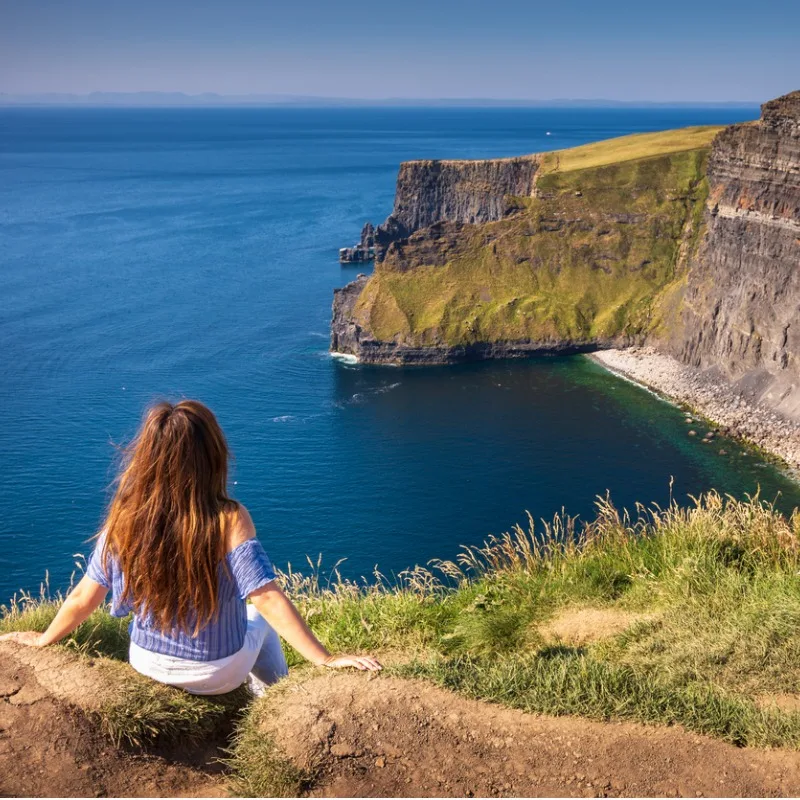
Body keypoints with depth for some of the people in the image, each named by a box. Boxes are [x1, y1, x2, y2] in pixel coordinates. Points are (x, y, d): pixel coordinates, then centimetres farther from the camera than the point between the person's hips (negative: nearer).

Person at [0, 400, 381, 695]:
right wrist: (326, 660, -19)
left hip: (148, 665, 3)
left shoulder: (124, 518, -18)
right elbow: (268, 600, -28)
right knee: (259, 619, 30)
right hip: (217, 674, -3)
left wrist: (43, 640, 11)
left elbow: (83, 597, -8)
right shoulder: (229, 520, -28)